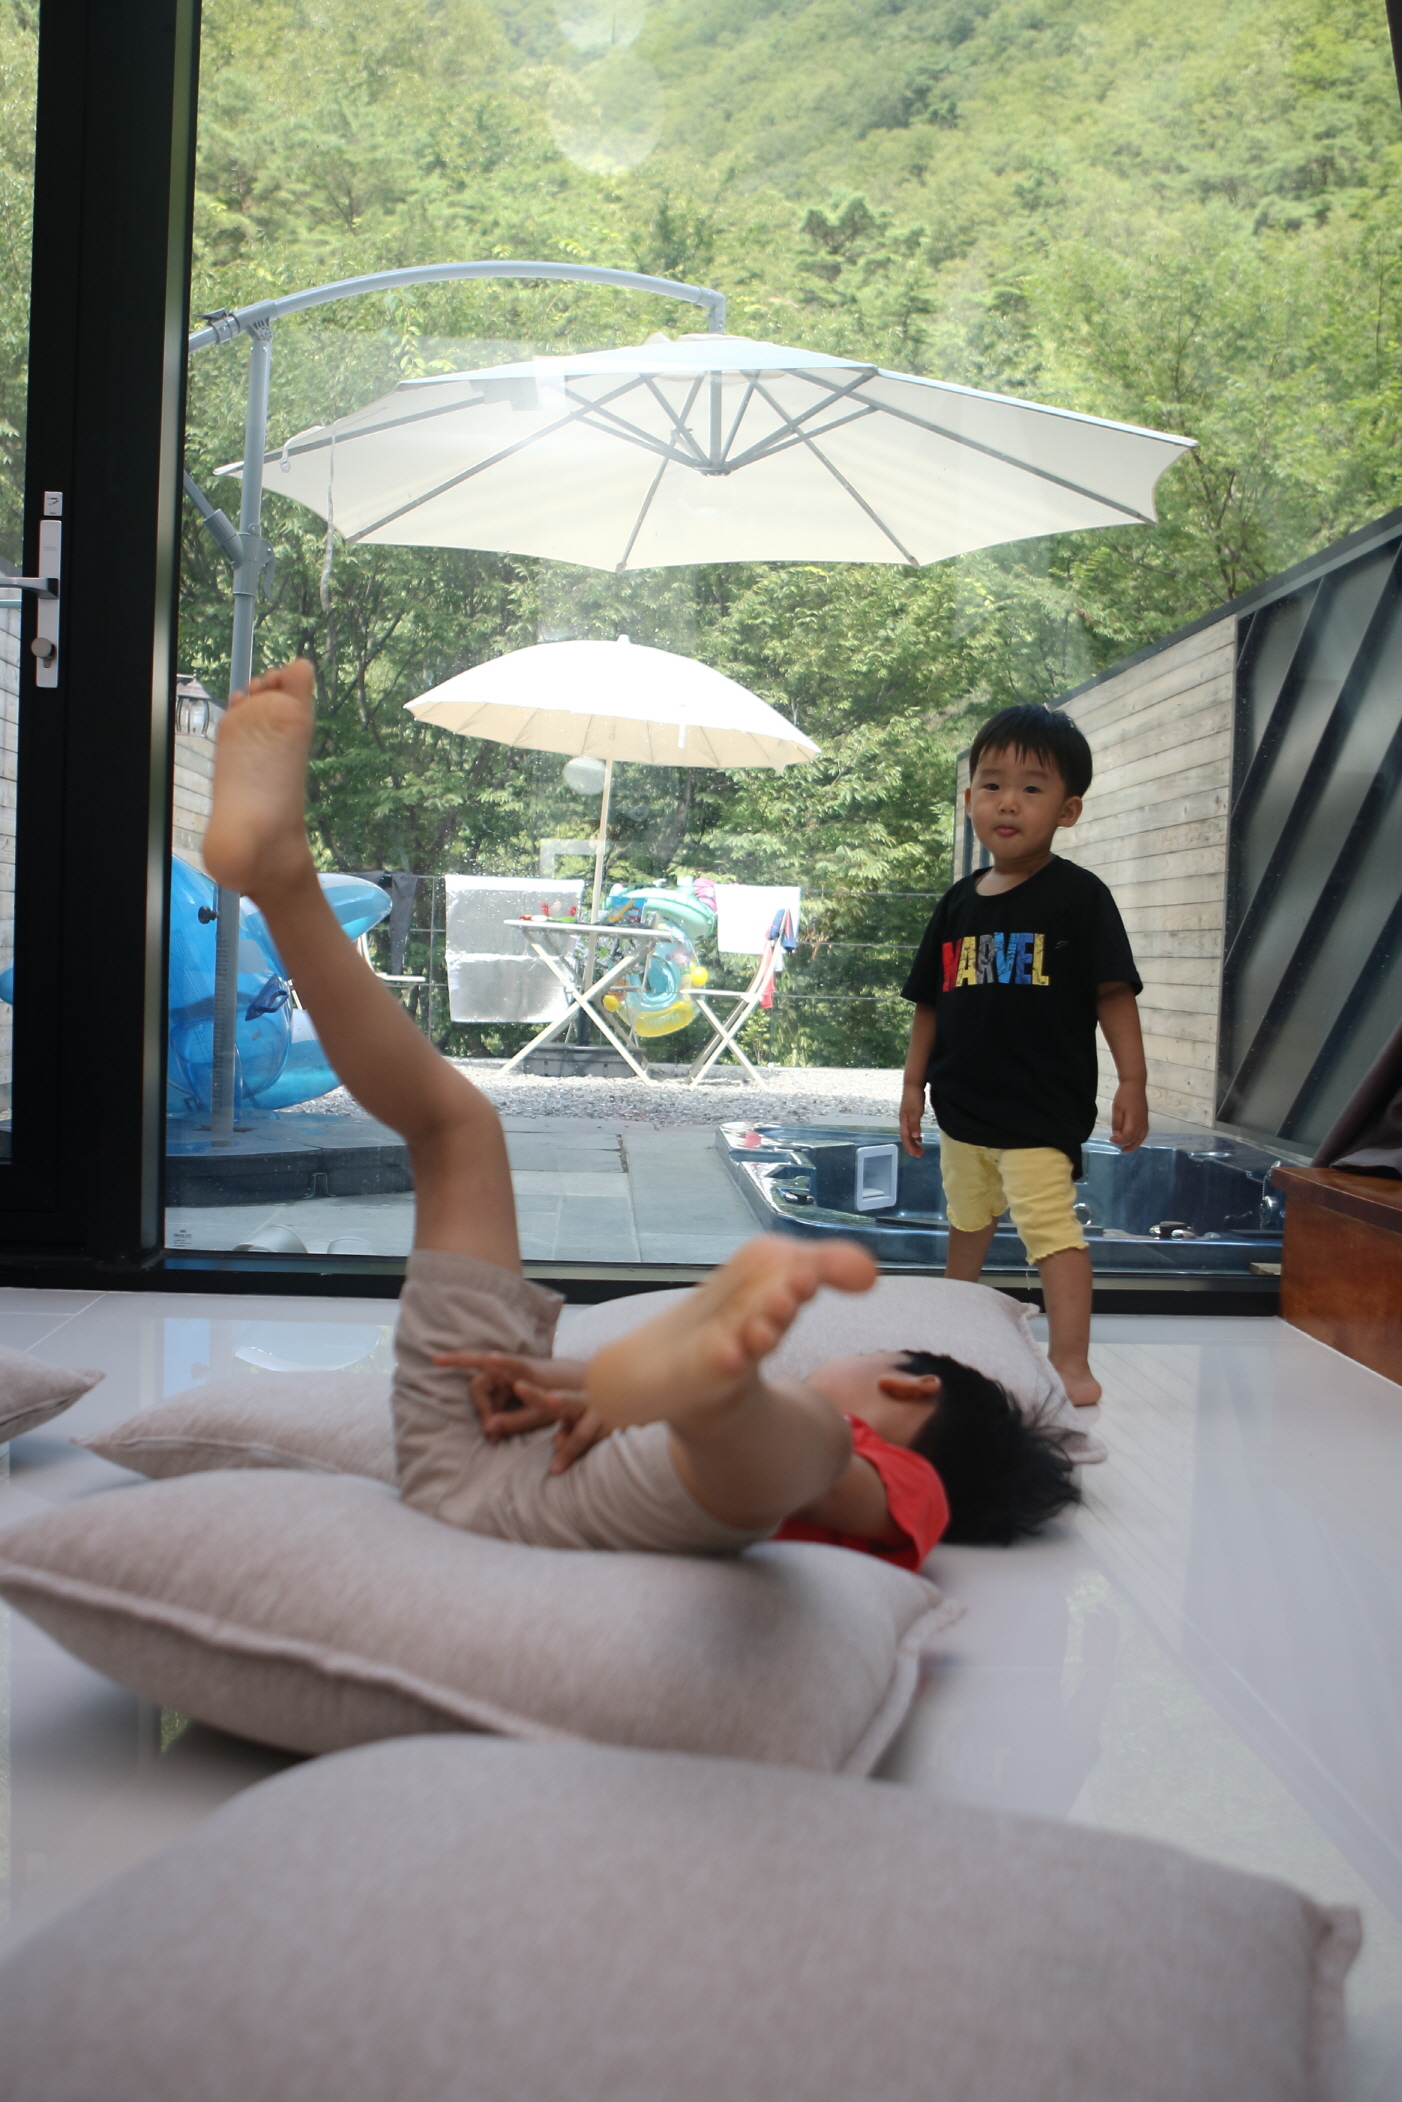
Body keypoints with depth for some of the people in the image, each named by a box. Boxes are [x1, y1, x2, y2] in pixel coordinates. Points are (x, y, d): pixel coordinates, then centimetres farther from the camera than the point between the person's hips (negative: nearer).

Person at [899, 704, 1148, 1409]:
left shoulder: (1078, 895, -9)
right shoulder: (958, 902, 5)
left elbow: (1112, 993, -10)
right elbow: (931, 1002, 10)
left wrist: (1132, 1082, -14)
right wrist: (914, 1084, 11)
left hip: (1042, 1110, -6)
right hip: (962, 1106, 6)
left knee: (1049, 1222, -15)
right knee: (966, 1221, 24)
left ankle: (1070, 1358, -8)